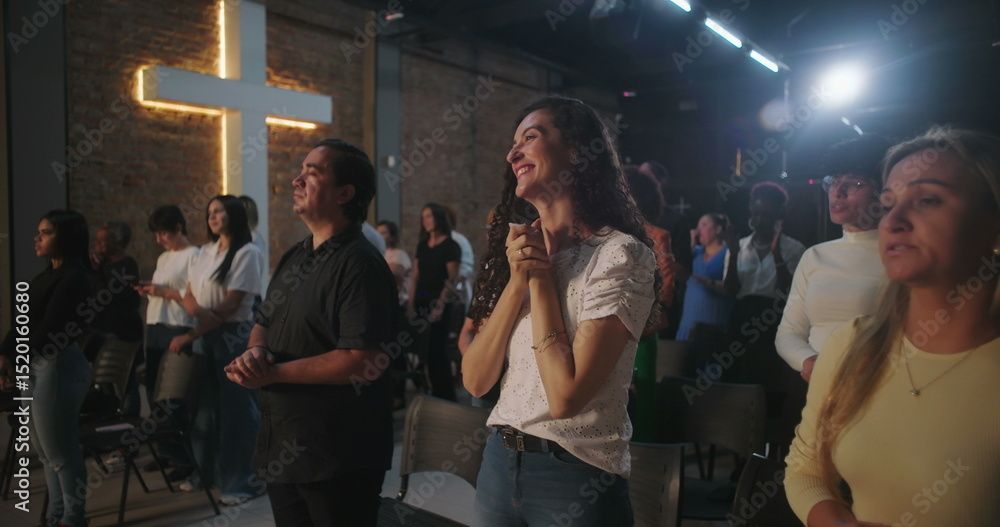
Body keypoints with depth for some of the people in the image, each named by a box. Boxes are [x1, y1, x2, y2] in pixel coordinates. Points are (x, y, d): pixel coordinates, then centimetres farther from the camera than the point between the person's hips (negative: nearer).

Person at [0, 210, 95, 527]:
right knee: (45, 450, 17)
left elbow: (49, 328, -19)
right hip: (38, 365, 10)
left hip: (58, 367, -10)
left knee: (61, 452, 1)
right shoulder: (47, 275, 14)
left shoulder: (74, 277, -15)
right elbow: (26, 320, 8)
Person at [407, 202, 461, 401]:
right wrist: (411, 304, 4)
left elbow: (452, 280, -10)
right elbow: (415, 276, 12)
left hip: (438, 303, -6)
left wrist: (440, 305, -18)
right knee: (424, 348, 6)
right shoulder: (422, 245, 13)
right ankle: (434, 392, 17)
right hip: (421, 302, 6)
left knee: (437, 348, -5)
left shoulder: (450, 246, -5)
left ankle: (445, 395, 6)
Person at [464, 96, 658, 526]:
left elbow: (565, 396, -23)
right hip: (498, 461, 6)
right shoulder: (518, 246, 6)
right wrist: (517, 280, -13)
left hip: (575, 477, -6)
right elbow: (475, 381, -2)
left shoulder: (620, 254, -15)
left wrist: (542, 277, -15)